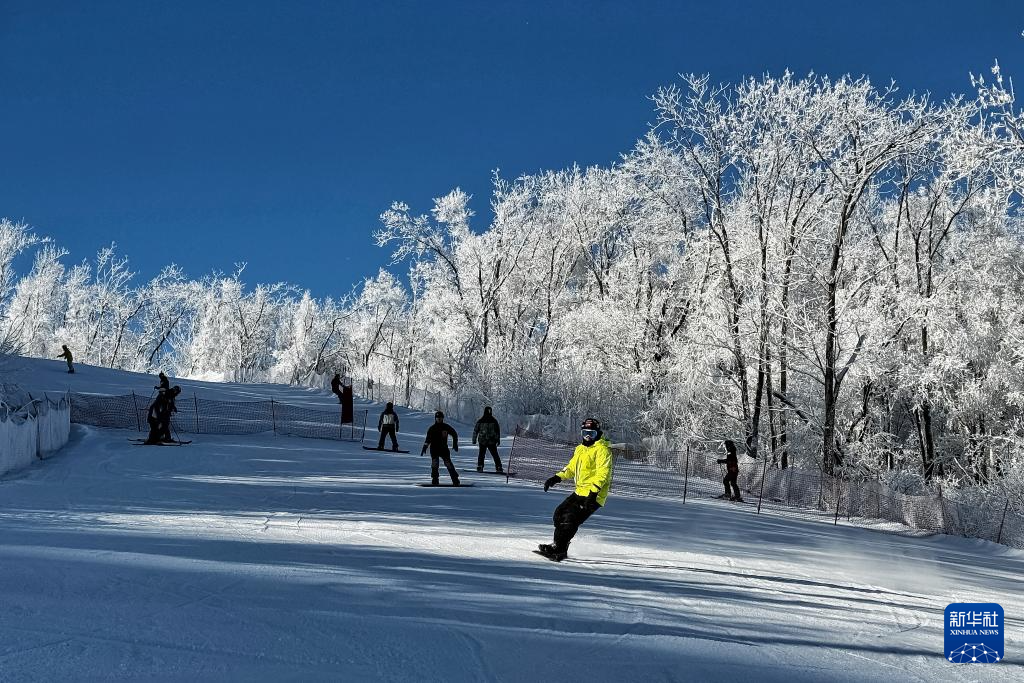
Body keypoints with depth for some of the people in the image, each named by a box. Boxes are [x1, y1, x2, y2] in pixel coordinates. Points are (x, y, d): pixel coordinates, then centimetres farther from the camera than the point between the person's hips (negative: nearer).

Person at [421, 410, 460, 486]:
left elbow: (454, 434, 12)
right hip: (434, 448, 1)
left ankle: (455, 480, -4)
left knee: (448, 463, -9)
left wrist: (455, 444, 7)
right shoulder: (432, 428, 3)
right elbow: (428, 439, 7)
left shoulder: (446, 427, 1)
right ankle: (434, 480, -3)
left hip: (444, 448, -1)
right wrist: (424, 448, -2)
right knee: (434, 463, -12)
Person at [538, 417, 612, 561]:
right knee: (559, 514, 7)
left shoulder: (602, 449, -10)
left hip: (593, 495, -9)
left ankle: (559, 550, -13)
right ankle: (558, 545, 14)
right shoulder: (580, 449, 17)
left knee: (570, 519, -18)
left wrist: (594, 491, -29)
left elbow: (603, 473, -19)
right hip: (579, 491, 9)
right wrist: (557, 477, 12)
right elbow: (572, 467, 27)